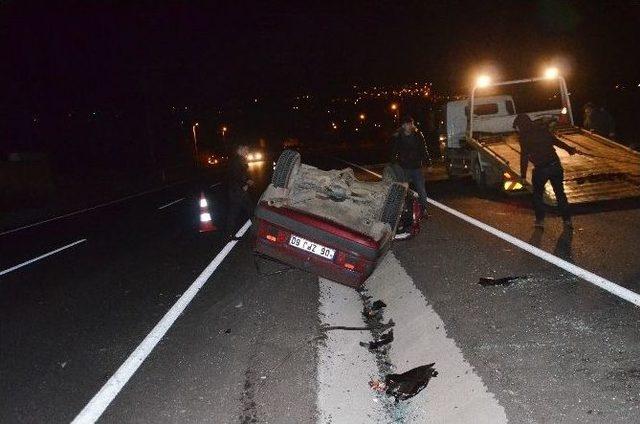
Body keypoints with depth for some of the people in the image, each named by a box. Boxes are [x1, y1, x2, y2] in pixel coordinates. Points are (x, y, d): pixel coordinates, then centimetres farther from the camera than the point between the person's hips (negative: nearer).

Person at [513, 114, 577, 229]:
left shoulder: (524, 136, -5)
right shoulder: (542, 130, 11)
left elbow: (524, 156, -9)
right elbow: (556, 141, 24)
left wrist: (523, 175, -6)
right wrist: (569, 149, 40)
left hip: (541, 169, -5)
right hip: (555, 165, 5)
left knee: (537, 194, 15)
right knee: (560, 193, 16)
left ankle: (540, 220, 13)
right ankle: (567, 220, 18)